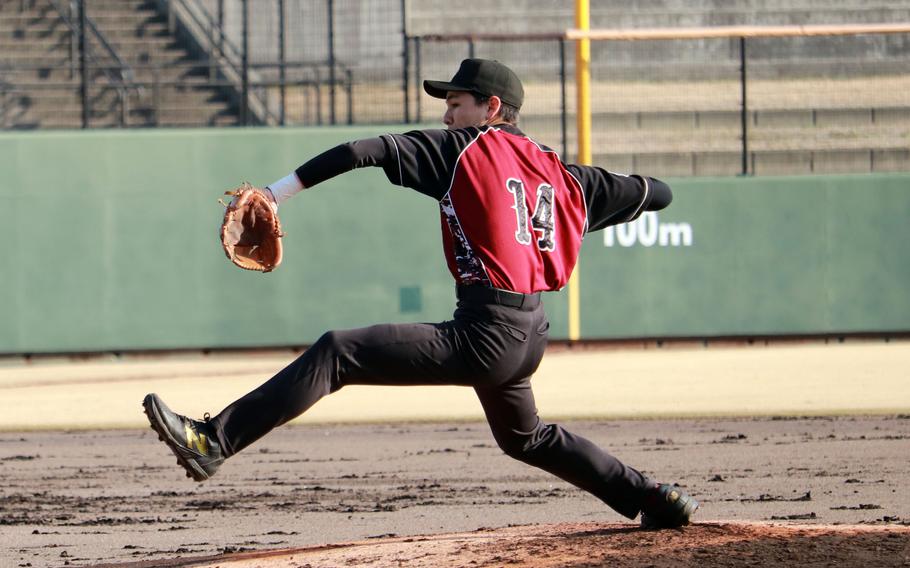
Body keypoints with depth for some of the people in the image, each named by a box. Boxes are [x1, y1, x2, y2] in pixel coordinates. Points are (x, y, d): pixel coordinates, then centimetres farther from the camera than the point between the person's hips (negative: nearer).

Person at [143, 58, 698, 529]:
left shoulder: (467, 149, -1)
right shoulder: (556, 171, 16)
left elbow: (371, 150, -12)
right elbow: (654, 194, 22)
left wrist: (282, 189, -15)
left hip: (484, 334, -8)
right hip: (532, 334, 8)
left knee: (336, 353, -14)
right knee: (524, 436, 35)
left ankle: (215, 441, -26)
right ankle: (657, 499, 38)